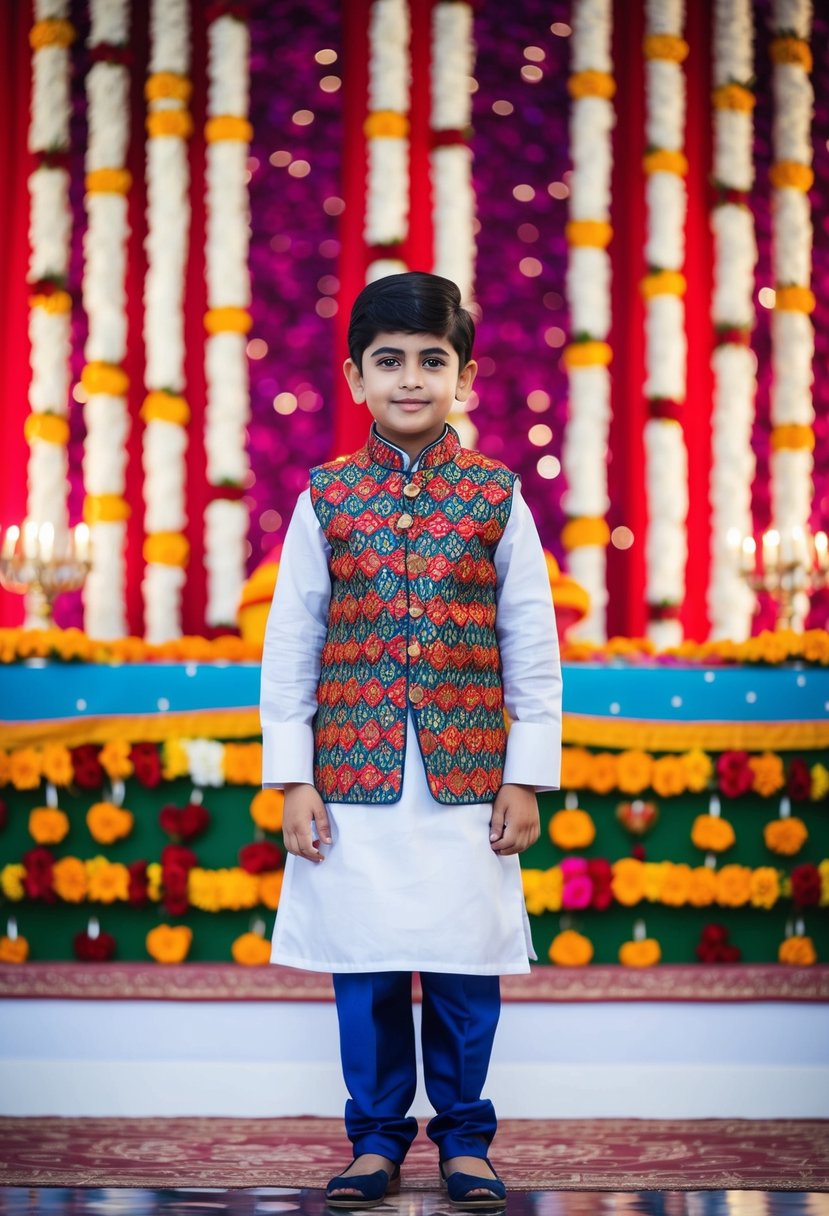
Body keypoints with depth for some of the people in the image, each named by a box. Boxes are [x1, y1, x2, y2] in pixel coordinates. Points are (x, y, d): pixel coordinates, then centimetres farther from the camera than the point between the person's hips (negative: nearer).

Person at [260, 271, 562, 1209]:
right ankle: (377, 1135, 20)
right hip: (354, 778, 0)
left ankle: (463, 1137, 20)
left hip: (466, 778, 0)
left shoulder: (497, 499, 2)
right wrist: (292, 779, 0)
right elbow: (289, 645, 4)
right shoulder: (326, 500, 3)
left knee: (466, 967, 5)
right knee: (365, 969, 6)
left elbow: (533, 648, 4)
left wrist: (525, 778, 1)